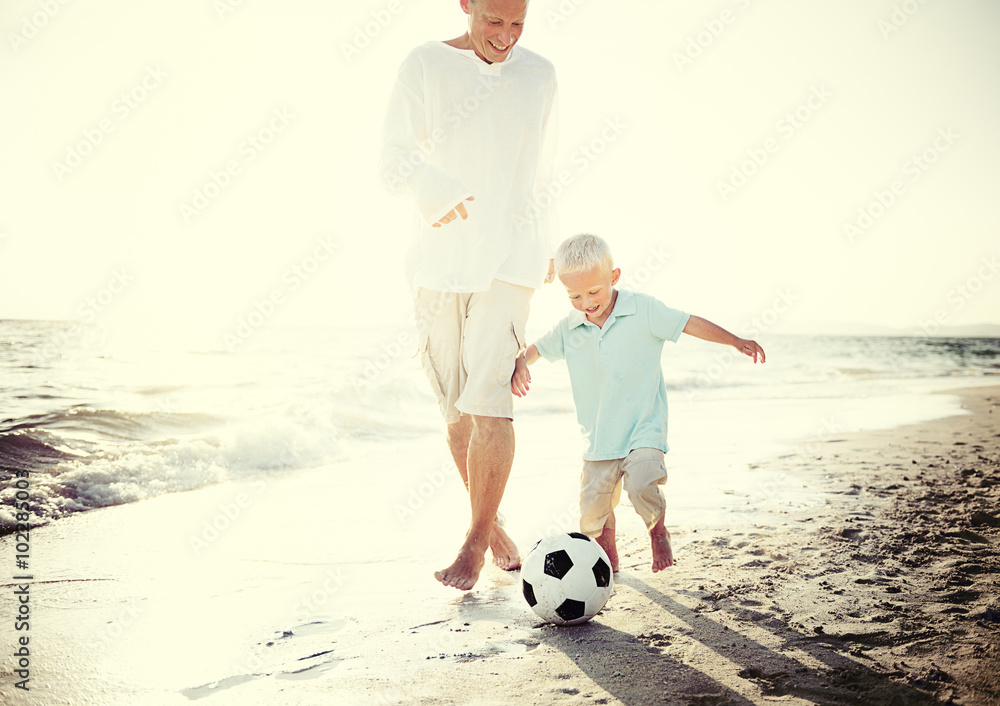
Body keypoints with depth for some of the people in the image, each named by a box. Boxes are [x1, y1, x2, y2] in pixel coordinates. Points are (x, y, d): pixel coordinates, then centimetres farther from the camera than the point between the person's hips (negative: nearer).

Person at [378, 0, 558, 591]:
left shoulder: (540, 75, 10)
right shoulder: (425, 66, 1)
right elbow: (394, 161, -2)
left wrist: (546, 245, 22)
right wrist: (435, 190, -21)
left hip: (509, 259, 0)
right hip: (439, 258, 0)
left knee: (489, 400, -13)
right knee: (458, 409, 7)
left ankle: (476, 542, -2)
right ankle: (493, 524, 25)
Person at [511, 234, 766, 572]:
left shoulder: (643, 310, -7)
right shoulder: (568, 329, 2)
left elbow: (690, 324, -4)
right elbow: (535, 348, 14)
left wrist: (736, 341, -8)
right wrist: (520, 365, -8)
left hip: (644, 428, -3)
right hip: (599, 438, 4)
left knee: (641, 483, -27)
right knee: (593, 511, -1)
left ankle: (657, 529, 6)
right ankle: (608, 554, 30)